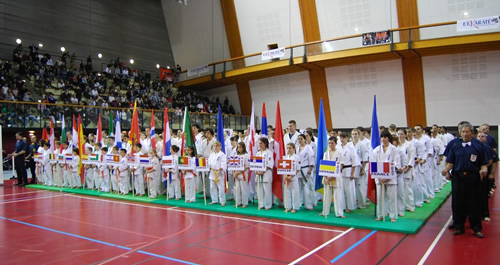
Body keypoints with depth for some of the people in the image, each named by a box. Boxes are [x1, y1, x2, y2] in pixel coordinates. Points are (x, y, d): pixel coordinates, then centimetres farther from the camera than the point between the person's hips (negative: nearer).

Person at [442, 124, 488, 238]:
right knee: (458, 203, 5)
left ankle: (477, 228, 19)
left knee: (474, 203, 5)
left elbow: (483, 163, 4)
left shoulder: (478, 145, 4)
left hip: (473, 177, -1)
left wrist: (484, 169, -17)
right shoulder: (454, 145, 6)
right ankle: (459, 227, 20)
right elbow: (450, 162, 4)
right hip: (458, 177, 1)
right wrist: (446, 169, -15)